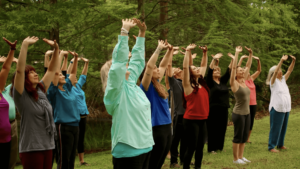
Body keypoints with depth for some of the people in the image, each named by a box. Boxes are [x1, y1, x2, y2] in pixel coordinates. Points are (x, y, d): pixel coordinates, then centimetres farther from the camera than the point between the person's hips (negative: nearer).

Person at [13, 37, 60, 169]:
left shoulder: (41, 90, 10)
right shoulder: (21, 95, -8)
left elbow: (52, 70, 16)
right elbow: (19, 70, -21)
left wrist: (56, 48, 7)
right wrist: (25, 45, -24)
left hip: (47, 145, 7)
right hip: (31, 148, -7)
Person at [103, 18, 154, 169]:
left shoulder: (131, 84, 12)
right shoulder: (115, 90, -9)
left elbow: (137, 60, 20)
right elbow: (119, 60, -18)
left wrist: (142, 33, 17)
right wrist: (124, 31, -17)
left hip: (144, 147, 9)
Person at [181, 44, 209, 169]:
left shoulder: (201, 82, 10)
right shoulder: (188, 84, -9)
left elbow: (204, 66, 20)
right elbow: (185, 67, -20)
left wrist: (205, 53, 14)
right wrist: (188, 51, -20)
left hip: (202, 119, 7)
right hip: (191, 120, -7)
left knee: (200, 147, 12)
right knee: (191, 147, -3)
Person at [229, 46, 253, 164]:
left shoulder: (244, 81, 8)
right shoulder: (234, 83, -11)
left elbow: (248, 66, 11)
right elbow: (233, 67, -20)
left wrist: (250, 54, 3)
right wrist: (237, 53, -21)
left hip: (247, 113, 7)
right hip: (238, 114, -7)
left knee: (244, 137, 12)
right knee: (238, 137, 0)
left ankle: (241, 156, 22)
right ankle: (235, 158, 9)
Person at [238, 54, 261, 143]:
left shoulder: (251, 79, 12)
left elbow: (259, 70, 16)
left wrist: (258, 60, 4)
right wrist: (241, 58, -20)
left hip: (253, 104, 6)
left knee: (251, 123, 10)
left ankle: (247, 139, 22)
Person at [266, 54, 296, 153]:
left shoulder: (283, 79, 12)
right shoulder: (273, 81, -6)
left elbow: (289, 70, 7)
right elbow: (275, 72, -23)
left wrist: (293, 61, -7)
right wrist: (281, 61, -30)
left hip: (286, 108, 7)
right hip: (277, 108, -7)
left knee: (283, 127, 12)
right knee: (275, 128, -5)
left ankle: (280, 145, 23)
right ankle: (271, 146, 0)